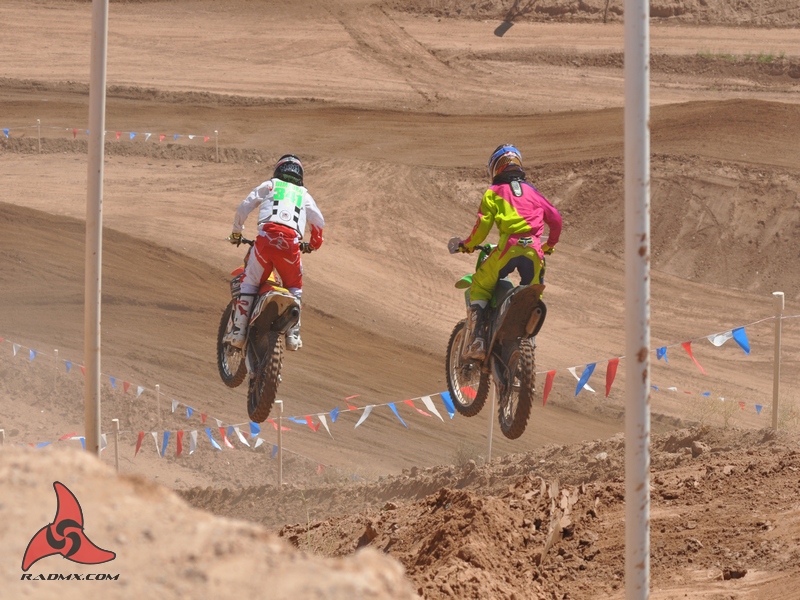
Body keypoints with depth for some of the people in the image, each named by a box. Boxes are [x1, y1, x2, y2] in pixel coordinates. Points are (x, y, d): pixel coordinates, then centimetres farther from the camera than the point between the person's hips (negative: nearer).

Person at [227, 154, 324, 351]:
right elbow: (318, 222, 18)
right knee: (294, 288, 20)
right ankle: (293, 334, 9)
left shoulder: (269, 186, 23)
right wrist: (314, 243, 37)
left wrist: (236, 233, 29)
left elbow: (243, 207, 15)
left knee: (249, 283, 10)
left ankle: (239, 331, 1)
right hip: (291, 242, 1)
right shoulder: (304, 195, 28)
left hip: (266, 237, -1)